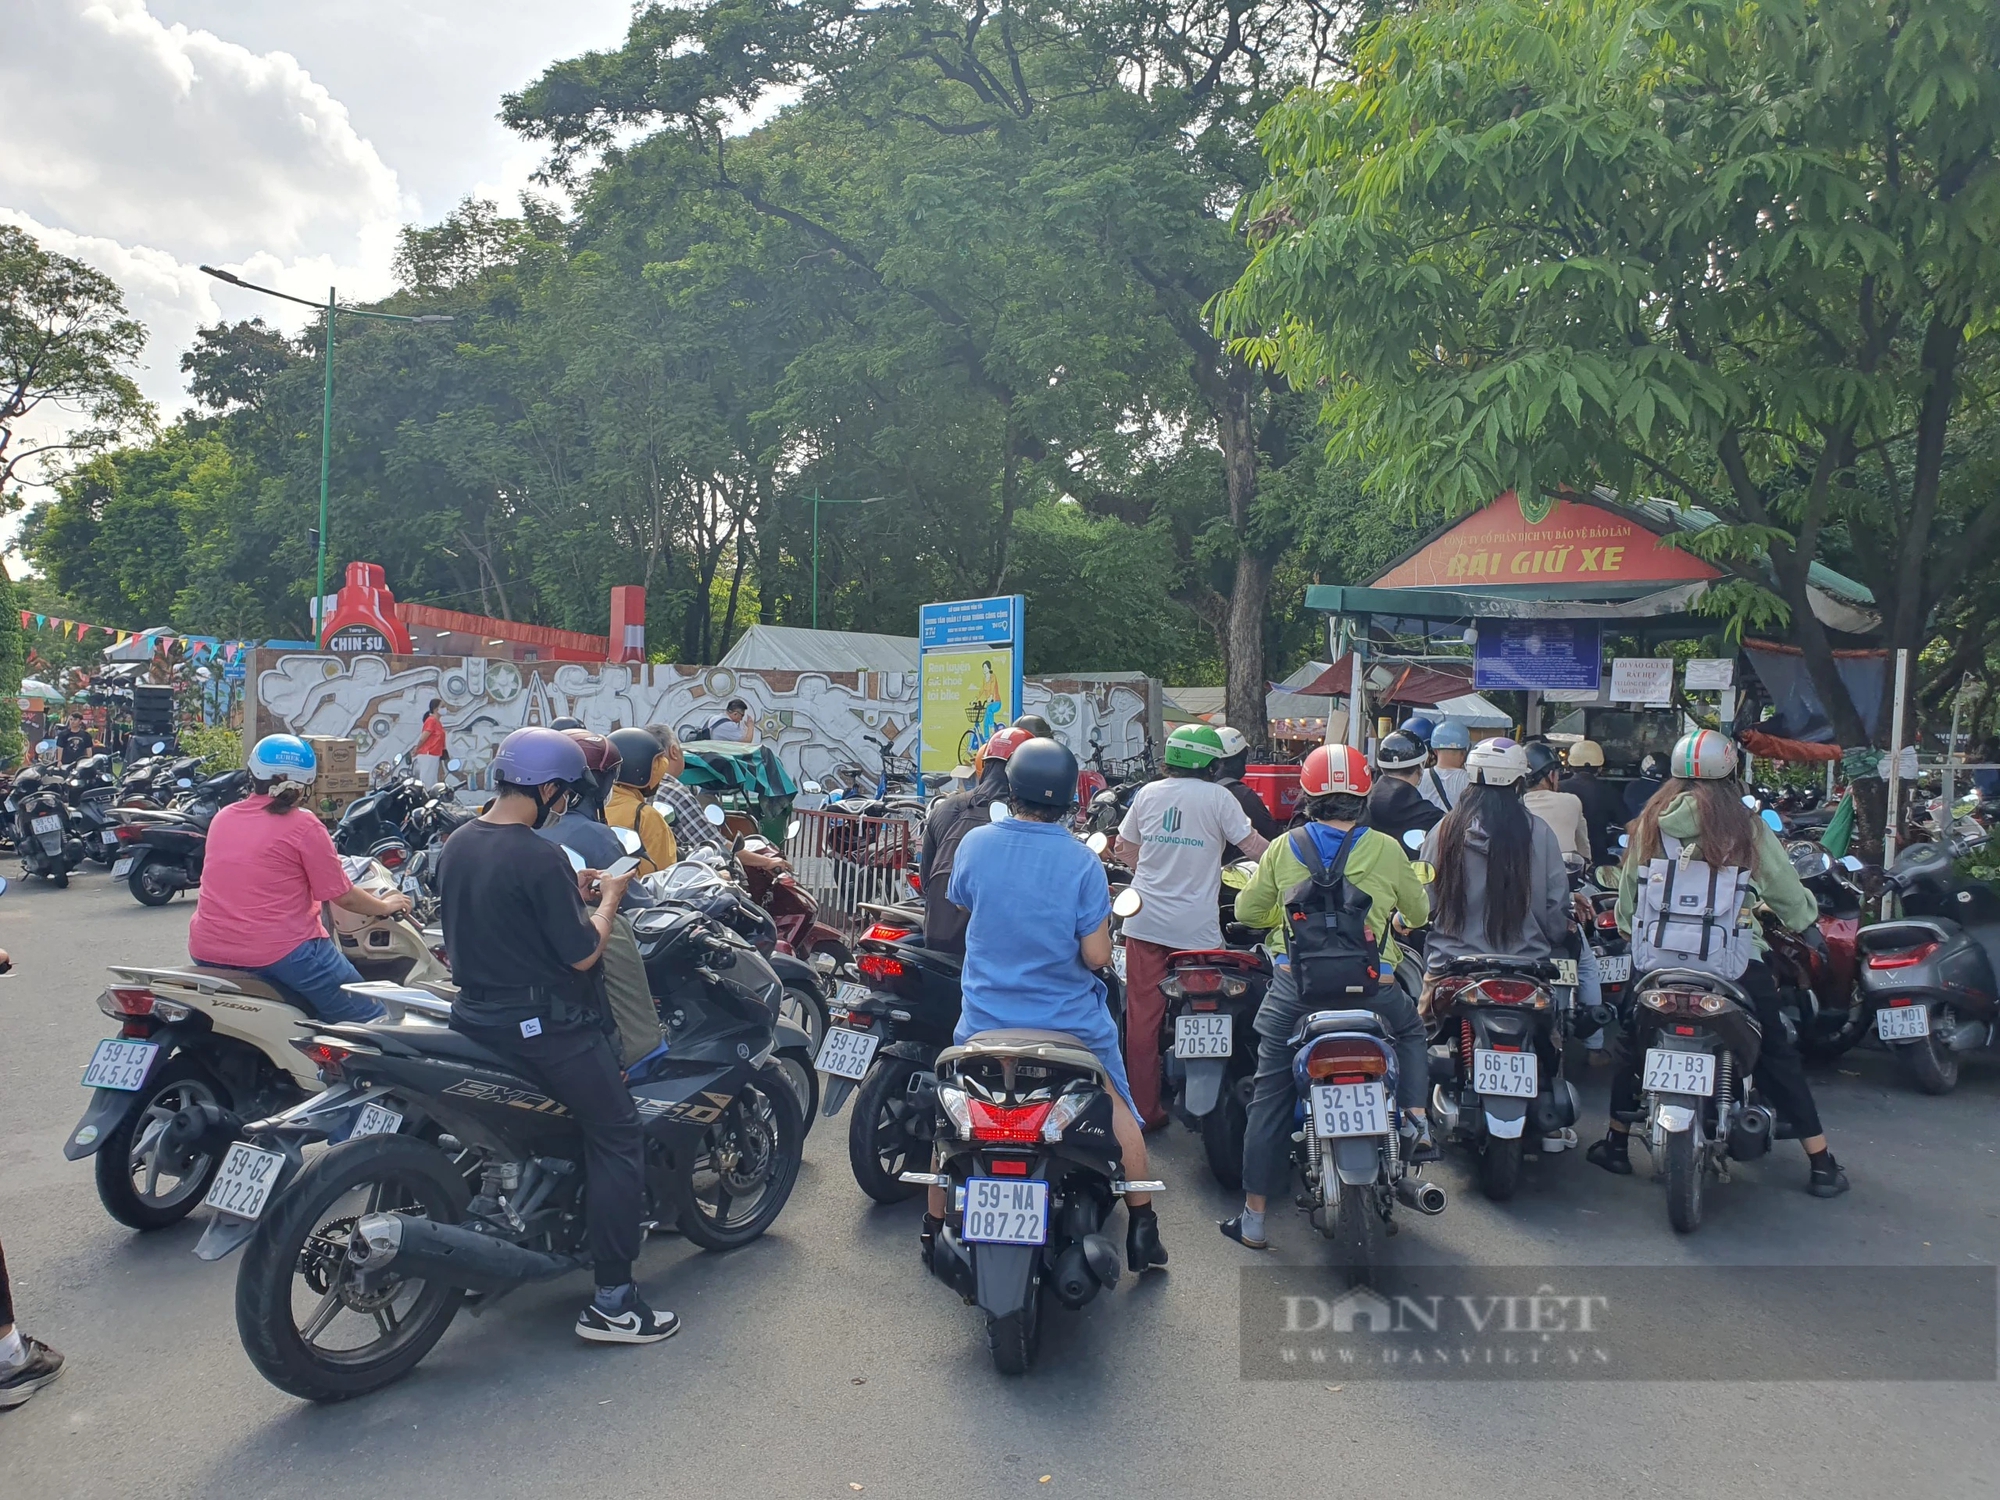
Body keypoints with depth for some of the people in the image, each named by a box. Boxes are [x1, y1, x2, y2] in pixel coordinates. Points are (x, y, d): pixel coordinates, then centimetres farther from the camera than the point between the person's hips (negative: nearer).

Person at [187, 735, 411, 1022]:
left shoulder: (222, 818, 10)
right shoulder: (304, 827, -9)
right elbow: (344, 897, -5)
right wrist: (386, 906, 13)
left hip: (208, 952, 7)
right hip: (279, 952, -7)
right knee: (370, 1018, 0)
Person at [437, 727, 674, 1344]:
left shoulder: (455, 846, 5)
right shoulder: (540, 859, -22)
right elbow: (582, 954, -19)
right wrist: (608, 897, -3)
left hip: (476, 1014, 9)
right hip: (545, 1027, -9)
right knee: (617, 1137, -2)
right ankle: (612, 1301, -1)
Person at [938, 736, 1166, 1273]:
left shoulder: (974, 843, -9)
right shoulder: (1083, 863, -16)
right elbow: (1097, 956, -16)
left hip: (985, 1019, 2)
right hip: (1070, 1022, -1)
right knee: (1119, 1107, 21)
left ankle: (934, 1226, 30)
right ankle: (1142, 1226, 23)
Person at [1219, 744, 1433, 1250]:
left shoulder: (1283, 849, 1)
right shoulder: (1387, 850, -1)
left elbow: (1246, 911, 9)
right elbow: (1419, 913, 12)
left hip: (1295, 989, 0)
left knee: (1270, 1097, 8)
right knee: (1410, 1028, 32)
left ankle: (1253, 1218, 11)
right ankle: (1417, 1120, 15)